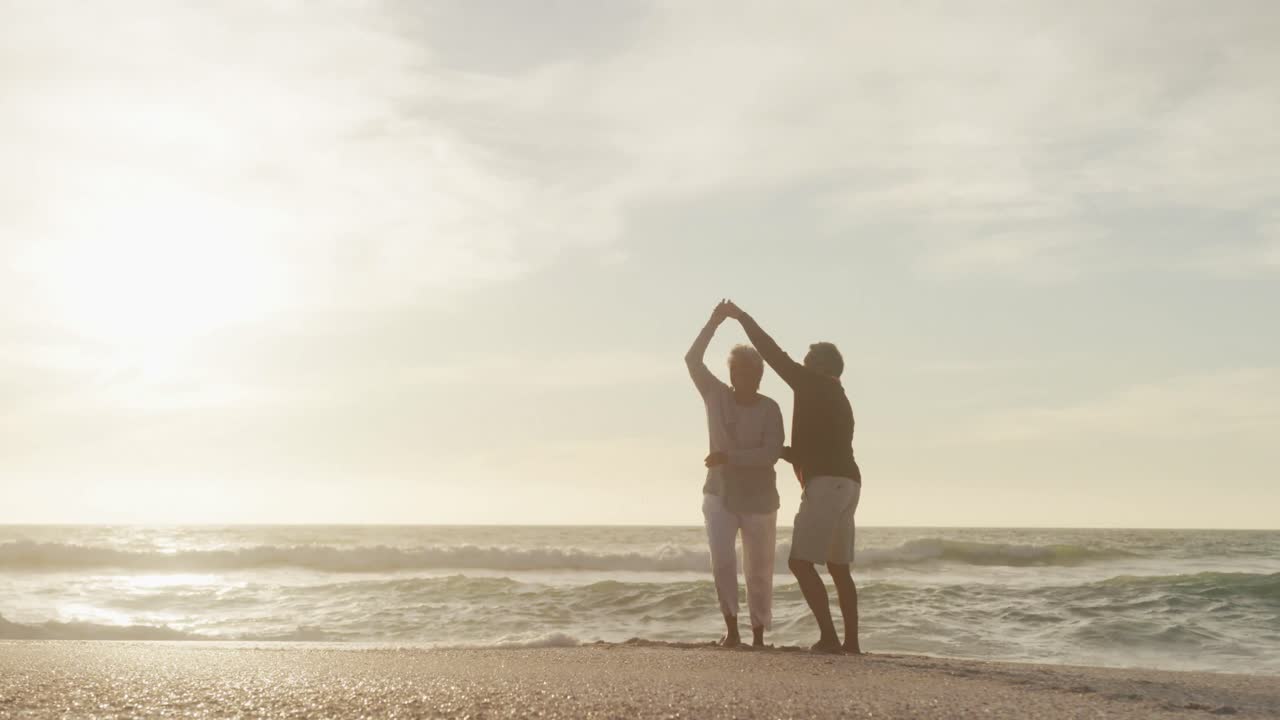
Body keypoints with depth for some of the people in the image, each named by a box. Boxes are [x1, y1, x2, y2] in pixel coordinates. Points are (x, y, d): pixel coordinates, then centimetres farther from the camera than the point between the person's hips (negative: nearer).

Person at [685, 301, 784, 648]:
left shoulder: (769, 409, -8)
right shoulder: (717, 396, -1)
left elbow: (771, 453, -19)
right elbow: (693, 360, -12)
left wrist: (729, 456, -27)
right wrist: (714, 323, -17)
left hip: (759, 499, -1)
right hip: (720, 495, 1)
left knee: (759, 571, 5)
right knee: (722, 560, -18)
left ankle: (758, 636, 17)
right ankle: (731, 629, -12)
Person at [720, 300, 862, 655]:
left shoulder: (814, 385, 0)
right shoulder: (838, 401, 26)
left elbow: (772, 353, -3)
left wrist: (742, 316, 5)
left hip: (826, 484, -10)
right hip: (846, 483, 10)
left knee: (800, 562, -10)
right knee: (839, 567, 12)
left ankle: (829, 636, -16)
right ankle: (851, 641, 10)